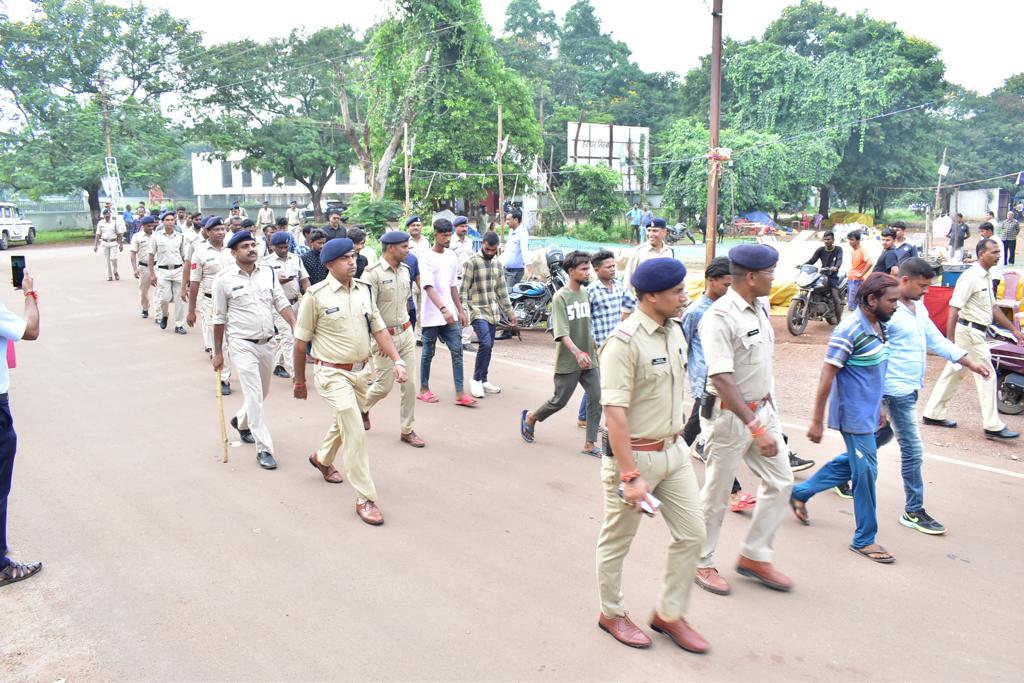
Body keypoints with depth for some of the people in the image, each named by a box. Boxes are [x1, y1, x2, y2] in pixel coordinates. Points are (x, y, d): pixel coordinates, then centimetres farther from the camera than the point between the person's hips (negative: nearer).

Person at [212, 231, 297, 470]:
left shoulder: (268, 273, 3)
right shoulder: (224, 279, -7)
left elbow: (281, 303, 3)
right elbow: (220, 318, -1)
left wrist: (296, 327, -14)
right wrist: (218, 352, 3)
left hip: (267, 343, 5)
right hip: (242, 345, -5)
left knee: (262, 393, 20)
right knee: (254, 396, -8)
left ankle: (241, 421, 49)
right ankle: (264, 449, -1)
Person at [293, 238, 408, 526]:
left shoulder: (364, 290, 3)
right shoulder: (316, 295, -13)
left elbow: (379, 329, 5)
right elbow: (301, 342, -5)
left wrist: (397, 360, -8)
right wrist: (300, 381, 1)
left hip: (359, 372, 6)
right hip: (333, 374, -6)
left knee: (344, 423, 25)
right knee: (355, 433, -11)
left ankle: (322, 458, 55)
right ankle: (365, 498, -1)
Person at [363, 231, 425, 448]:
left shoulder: (405, 270, 7)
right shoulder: (373, 273, -15)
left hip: (406, 333, 6)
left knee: (409, 383, 5)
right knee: (384, 386, 2)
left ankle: (407, 430, 15)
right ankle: (362, 408, 34)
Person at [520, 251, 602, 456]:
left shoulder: (586, 293, 6)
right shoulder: (560, 297, -13)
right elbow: (562, 332, -21)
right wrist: (577, 353, -33)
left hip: (589, 359, 6)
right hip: (568, 362, -6)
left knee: (596, 398, -2)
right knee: (560, 401, 6)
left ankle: (590, 444, 7)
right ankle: (530, 418, 32)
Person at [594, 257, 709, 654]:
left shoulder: (673, 331, 4)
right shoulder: (624, 342, -22)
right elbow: (615, 413, -25)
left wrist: (675, 439, 18)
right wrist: (630, 476, -25)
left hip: (673, 450, 8)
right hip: (634, 454, -8)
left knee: (691, 534, 12)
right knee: (617, 541, 11)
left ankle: (669, 614, 30)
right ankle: (612, 613, 32)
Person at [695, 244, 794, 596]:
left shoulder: (758, 310, 6)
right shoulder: (719, 317, -22)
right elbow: (722, 379, -28)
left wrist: (769, 411, 18)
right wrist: (755, 428, -31)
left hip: (763, 409, 8)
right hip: (732, 415, -8)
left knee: (780, 482, 11)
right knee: (716, 494, 5)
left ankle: (754, 556, 25)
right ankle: (702, 564, 23)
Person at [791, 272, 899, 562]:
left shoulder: (879, 326, 5)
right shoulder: (849, 331, -22)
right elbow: (826, 377, -21)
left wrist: (878, 407, 22)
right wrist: (816, 421, -19)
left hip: (868, 413, 9)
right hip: (854, 416, -9)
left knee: (851, 463, 20)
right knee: (866, 471, 0)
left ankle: (800, 493, 36)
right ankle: (864, 538, 16)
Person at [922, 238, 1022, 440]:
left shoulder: (987, 276, 13)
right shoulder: (971, 277, -17)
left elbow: (993, 307, 21)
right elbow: (954, 308, -20)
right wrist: (950, 339, -23)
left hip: (976, 332, 9)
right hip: (969, 331, -9)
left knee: (954, 373, 12)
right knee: (987, 375, -5)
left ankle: (933, 414, 20)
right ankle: (992, 426, 2)